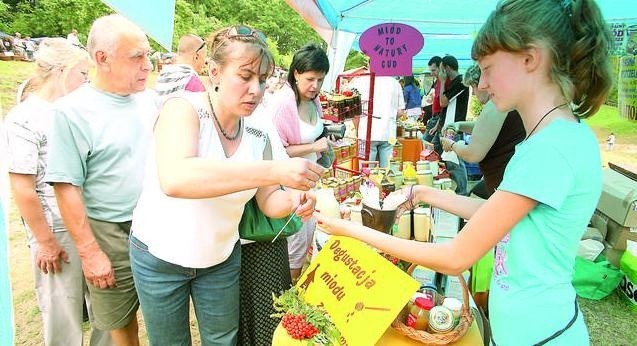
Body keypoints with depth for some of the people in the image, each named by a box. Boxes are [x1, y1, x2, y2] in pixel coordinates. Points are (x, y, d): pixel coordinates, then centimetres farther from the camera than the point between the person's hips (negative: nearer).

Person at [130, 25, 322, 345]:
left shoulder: (257, 136, -5)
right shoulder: (184, 107, -21)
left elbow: (267, 201, 0)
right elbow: (174, 179, -40)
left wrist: (292, 200, -25)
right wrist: (274, 171, -45)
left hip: (222, 259, 4)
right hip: (159, 257, -4)